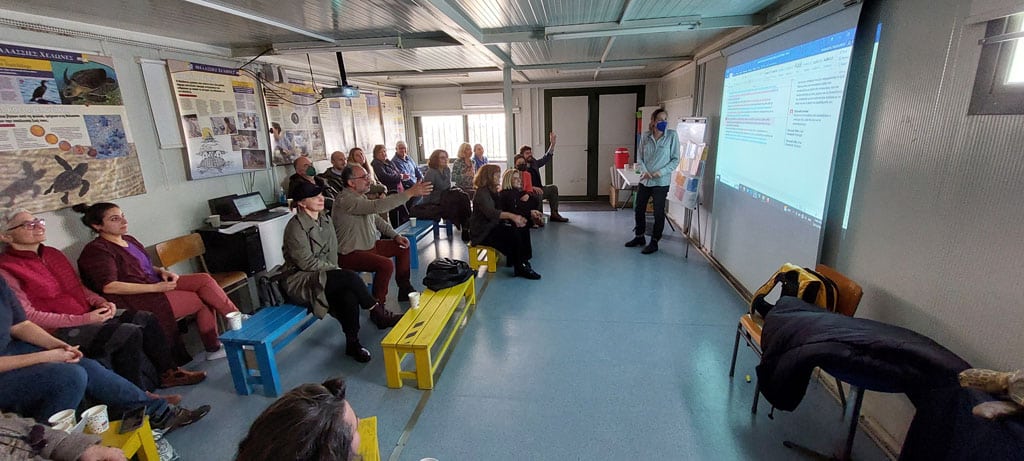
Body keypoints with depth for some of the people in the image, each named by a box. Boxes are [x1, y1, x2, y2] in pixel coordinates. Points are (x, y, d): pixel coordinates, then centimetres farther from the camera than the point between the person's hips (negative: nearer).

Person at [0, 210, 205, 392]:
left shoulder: (53, 254, 13)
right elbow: (27, 315, -16)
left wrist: (101, 302, 1)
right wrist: (84, 319, -20)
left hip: (88, 316, 8)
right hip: (60, 331, -8)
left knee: (146, 319, -6)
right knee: (128, 333, -26)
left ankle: (168, 372, 5)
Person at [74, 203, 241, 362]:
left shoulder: (128, 240, 15)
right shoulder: (96, 251, -10)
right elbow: (109, 287, -21)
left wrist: (161, 271, 4)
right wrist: (155, 287, -23)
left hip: (157, 284, 8)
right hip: (138, 300, -8)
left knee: (204, 279, -13)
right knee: (204, 299, -17)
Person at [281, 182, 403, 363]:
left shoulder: (325, 219, 8)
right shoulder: (295, 227, -14)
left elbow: (332, 251, 9)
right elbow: (306, 262, -17)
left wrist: (334, 269, -7)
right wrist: (335, 269, -12)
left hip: (322, 275, 6)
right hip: (299, 280, -6)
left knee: (349, 296, -28)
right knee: (349, 277, -30)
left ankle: (352, 343, -13)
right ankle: (379, 314, -13)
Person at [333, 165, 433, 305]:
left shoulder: (360, 196, 8)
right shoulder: (345, 200, -24)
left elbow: (376, 218, 15)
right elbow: (377, 206, -37)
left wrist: (395, 235, 3)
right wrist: (410, 193, -37)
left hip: (370, 244, 10)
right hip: (351, 253, -10)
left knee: (403, 246, 10)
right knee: (386, 264, -30)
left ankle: (404, 289, 18)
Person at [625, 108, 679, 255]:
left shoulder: (672, 135, -8)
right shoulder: (645, 136, 0)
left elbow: (675, 159, -6)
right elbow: (639, 156, 6)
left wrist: (660, 172, -17)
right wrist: (644, 171, -11)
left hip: (661, 182, -4)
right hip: (644, 180, 4)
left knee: (658, 213, 5)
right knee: (639, 209, 13)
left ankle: (654, 242, 19)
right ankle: (639, 237, 32)